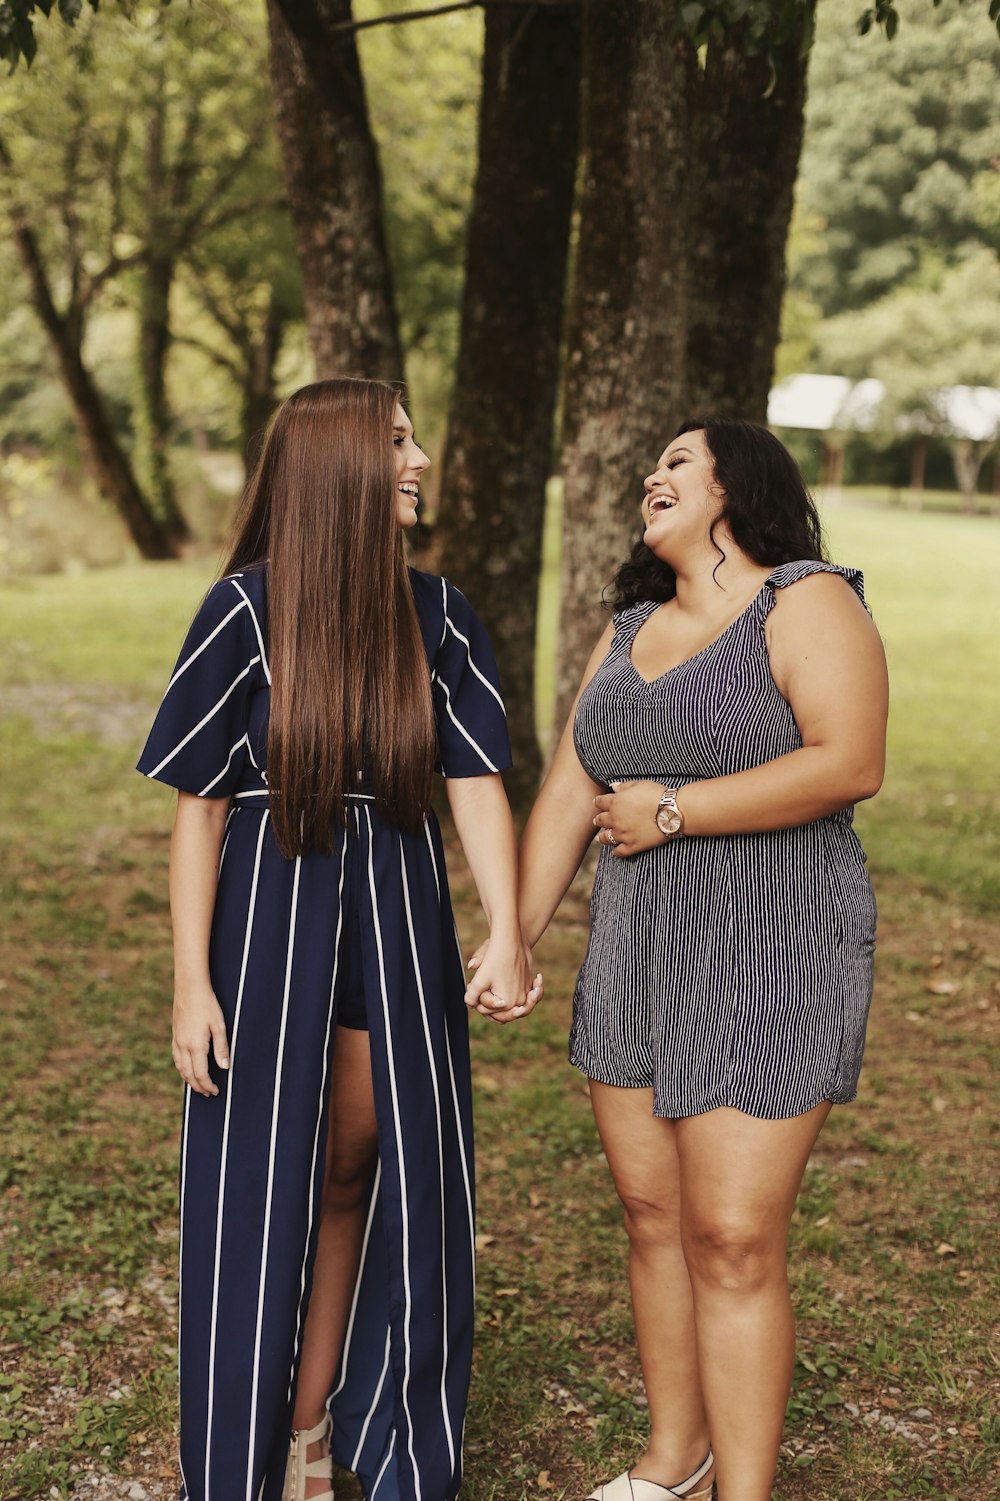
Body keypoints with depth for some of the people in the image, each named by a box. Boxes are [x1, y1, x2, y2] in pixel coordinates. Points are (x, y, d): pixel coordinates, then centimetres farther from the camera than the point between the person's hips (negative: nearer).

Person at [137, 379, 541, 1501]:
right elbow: (198, 808, -8)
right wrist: (191, 982, -11)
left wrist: (507, 934, -17)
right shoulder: (246, 611, -9)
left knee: (359, 1175, 11)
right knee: (260, 1191, 5)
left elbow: (477, 786, -4)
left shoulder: (437, 619, 1)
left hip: (396, 926, 3)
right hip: (269, 919, -3)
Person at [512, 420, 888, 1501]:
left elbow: (849, 765, -23)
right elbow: (566, 800, 12)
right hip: (637, 956, 7)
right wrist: (512, 945, 9)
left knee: (734, 1242, -5)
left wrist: (669, 812, -17)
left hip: (768, 963, -7)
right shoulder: (629, 633, 14)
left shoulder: (807, 603, -9)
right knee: (651, 1215, 14)